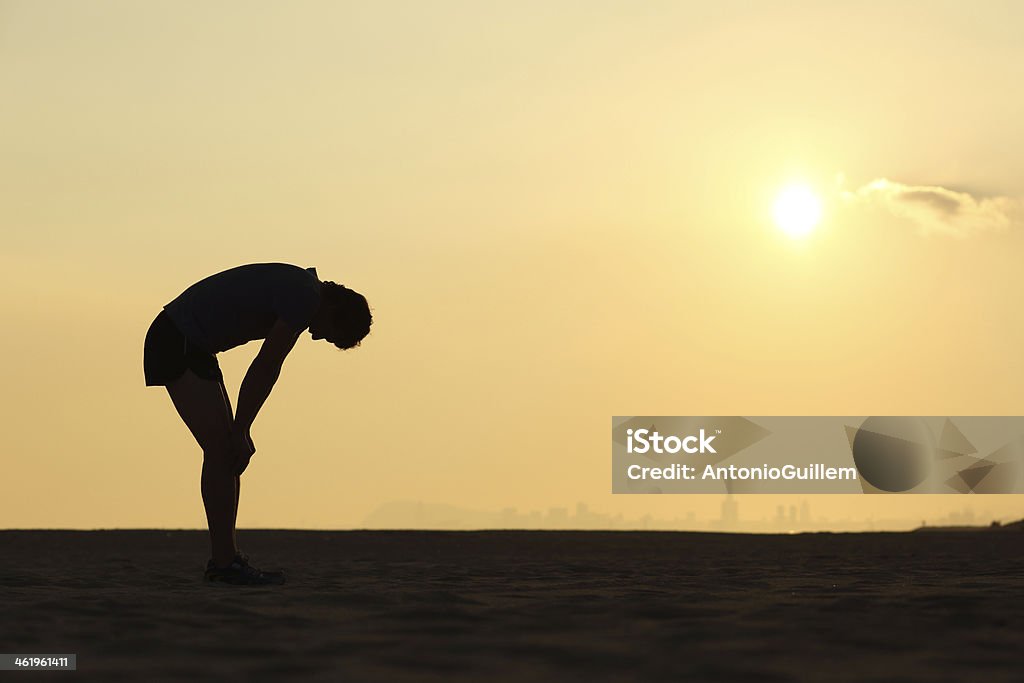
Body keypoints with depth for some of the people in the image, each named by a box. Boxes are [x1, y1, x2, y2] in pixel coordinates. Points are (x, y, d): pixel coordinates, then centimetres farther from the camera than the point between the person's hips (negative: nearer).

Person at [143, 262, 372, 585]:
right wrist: (241, 431, -9)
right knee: (220, 447, -12)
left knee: (226, 449, 9)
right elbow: (265, 368, -16)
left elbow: (265, 369, 15)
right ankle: (225, 562, -10)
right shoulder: (306, 299, -16)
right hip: (177, 343, -10)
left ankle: (224, 558, 11)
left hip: (191, 346, 10)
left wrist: (240, 431, 11)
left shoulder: (300, 288, 15)